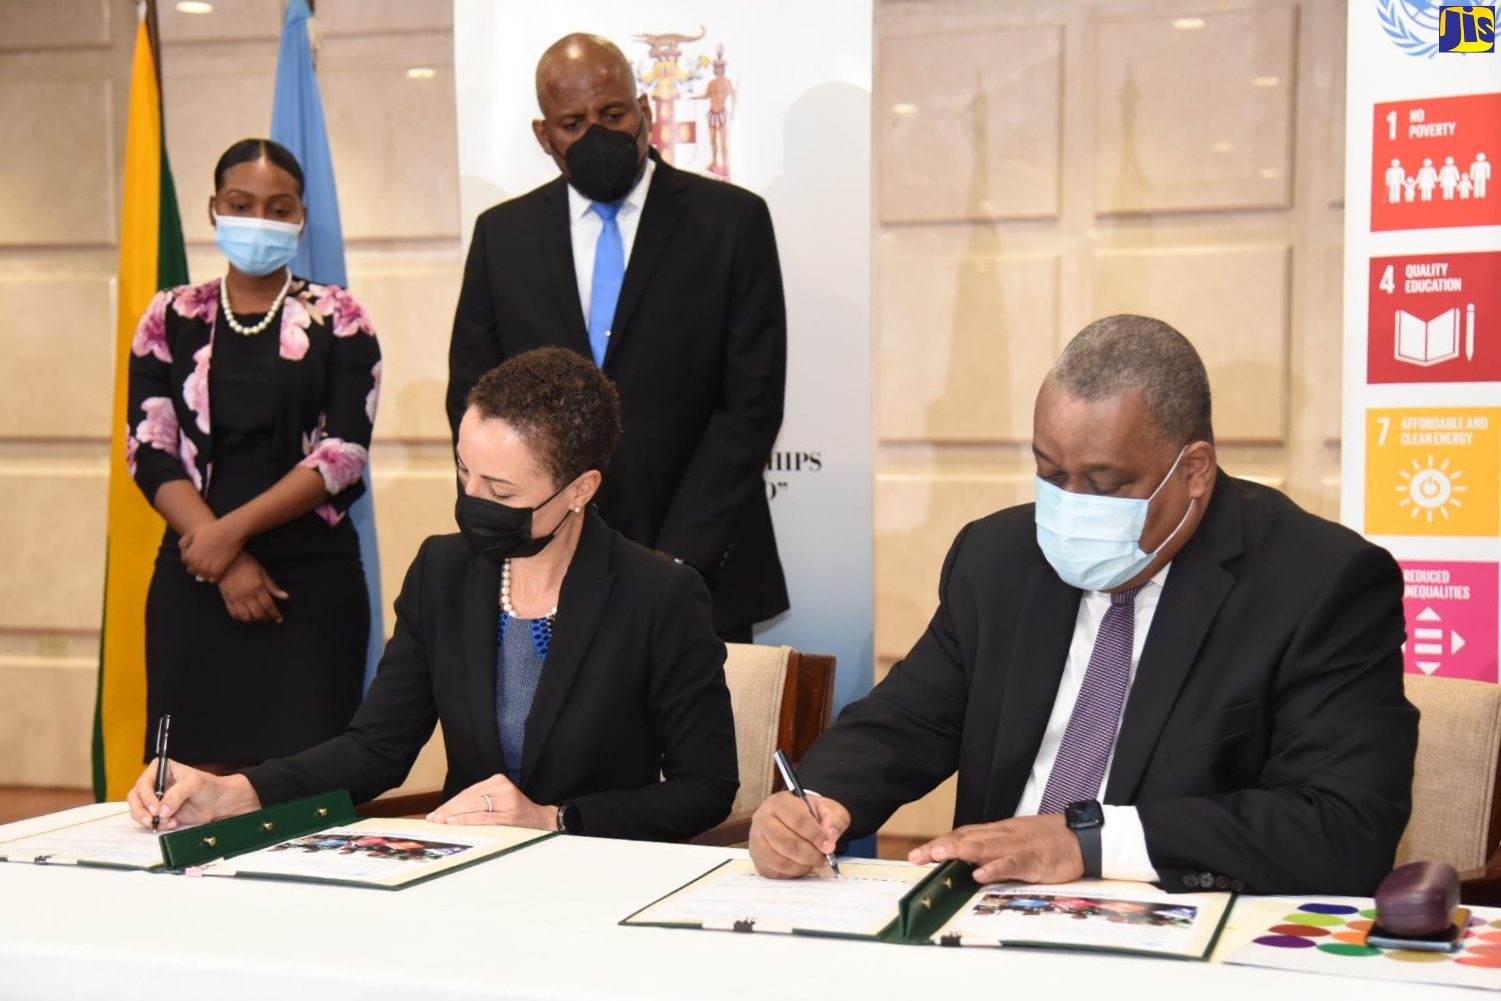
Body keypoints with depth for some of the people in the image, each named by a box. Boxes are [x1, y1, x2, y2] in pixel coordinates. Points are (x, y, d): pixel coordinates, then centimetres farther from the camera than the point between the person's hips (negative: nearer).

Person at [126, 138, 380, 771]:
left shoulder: (338, 319, 5)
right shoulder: (172, 318, 10)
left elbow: (344, 452, -5)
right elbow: (150, 451, 2)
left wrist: (233, 528, -13)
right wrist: (224, 563, -10)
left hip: (313, 577, -1)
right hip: (192, 580, 2)